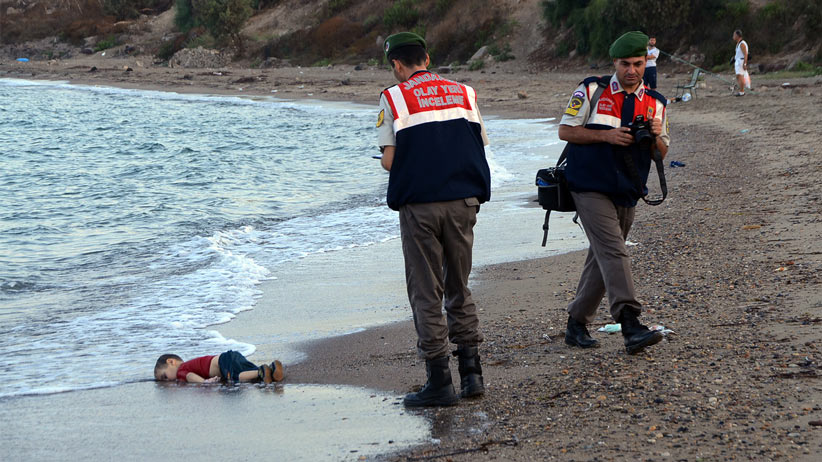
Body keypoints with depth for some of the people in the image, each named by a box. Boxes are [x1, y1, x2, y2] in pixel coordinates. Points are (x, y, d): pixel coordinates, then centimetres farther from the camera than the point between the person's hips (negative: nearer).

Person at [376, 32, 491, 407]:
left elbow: (390, 160, -6)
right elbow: (479, 148, 7)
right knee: (459, 289, 16)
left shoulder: (393, 98, -1)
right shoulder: (463, 93, 10)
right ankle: (471, 372, 12)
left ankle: (439, 382, 2)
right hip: (463, 201, 4)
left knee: (427, 294, 3)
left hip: (420, 205, -4)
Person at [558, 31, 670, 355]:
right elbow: (566, 130, -2)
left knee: (601, 260, 11)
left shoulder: (655, 103, 10)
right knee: (613, 251, -19)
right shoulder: (591, 91, -2)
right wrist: (606, 136, -14)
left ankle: (576, 325, 23)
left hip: (627, 193, 5)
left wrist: (656, 137, -11)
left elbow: (662, 153, 12)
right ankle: (630, 326, -29)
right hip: (591, 188, -5)